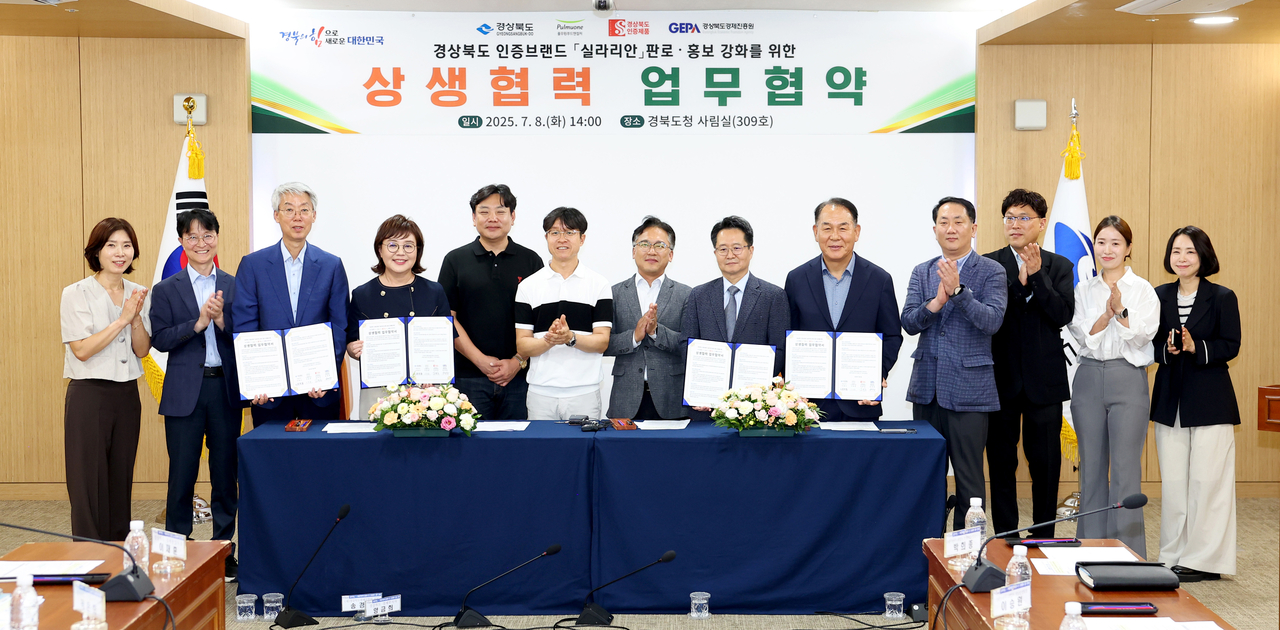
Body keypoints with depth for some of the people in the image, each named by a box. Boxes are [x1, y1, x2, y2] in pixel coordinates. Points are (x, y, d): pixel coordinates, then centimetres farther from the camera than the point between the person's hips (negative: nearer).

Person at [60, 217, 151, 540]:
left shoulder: (136, 294, 9)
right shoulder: (76, 294, -6)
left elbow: (142, 349, 5)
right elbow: (82, 349, -13)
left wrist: (136, 317, -12)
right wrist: (122, 319, -15)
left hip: (127, 395, 5)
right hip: (89, 395, -5)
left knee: (121, 480, 9)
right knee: (89, 481, -4)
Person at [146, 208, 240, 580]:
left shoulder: (234, 287, 7)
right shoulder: (166, 291, 4)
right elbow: (160, 339, -5)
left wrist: (222, 319, -15)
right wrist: (198, 322, -17)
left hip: (226, 389, 2)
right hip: (184, 392, -1)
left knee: (225, 473, 7)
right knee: (182, 475, 1)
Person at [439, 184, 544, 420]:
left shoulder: (531, 261, 8)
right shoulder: (455, 261, 6)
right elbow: (448, 319, 1)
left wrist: (518, 361, -8)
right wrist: (480, 360, -9)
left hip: (519, 376, 1)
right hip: (469, 376, 0)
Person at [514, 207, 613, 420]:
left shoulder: (599, 284, 5)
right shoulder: (528, 286, 7)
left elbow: (602, 342, -1)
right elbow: (522, 346, 3)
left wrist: (571, 338, -19)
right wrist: (548, 340, -17)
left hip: (584, 392, -1)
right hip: (541, 392, 1)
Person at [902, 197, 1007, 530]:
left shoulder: (991, 272, -2)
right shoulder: (922, 272, 11)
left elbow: (991, 321, -15)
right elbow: (908, 323, 2)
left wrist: (957, 290, -26)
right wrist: (936, 302, -17)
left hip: (968, 389, -4)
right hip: (927, 387, 5)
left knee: (969, 475, -1)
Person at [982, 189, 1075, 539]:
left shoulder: (1059, 266, 5)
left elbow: (1063, 314, -9)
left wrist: (1036, 276, -18)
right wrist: (1019, 281, -20)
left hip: (1044, 381, 1)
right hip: (1001, 378, 0)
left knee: (1046, 466, 5)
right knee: (1001, 464, 6)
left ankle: (1043, 538, 15)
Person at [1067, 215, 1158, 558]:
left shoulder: (1143, 289, 2)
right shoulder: (1083, 290, 11)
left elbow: (1143, 335, -8)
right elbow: (1082, 334, -1)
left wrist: (1121, 310, -22)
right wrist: (1106, 314, -17)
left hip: (1128, 378, -3)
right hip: (1089, 378, 3)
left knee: (1125, 470, -5)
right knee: (1091, 467, 7)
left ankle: (1127, 552, -1)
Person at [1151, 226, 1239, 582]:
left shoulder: (1222, 298, -2)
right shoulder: (1159, 296, 8)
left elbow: (1231, 346, -6)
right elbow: (1152, 344, 8)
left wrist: (1195, 347, -20)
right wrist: (1168, 350, -13)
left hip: (1210, 401, -4)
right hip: (1170, 398, 4)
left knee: (1206, 480, -4)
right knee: (1173, 481, 5)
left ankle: (1204, 559, 3)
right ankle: (1174, 556, 13)